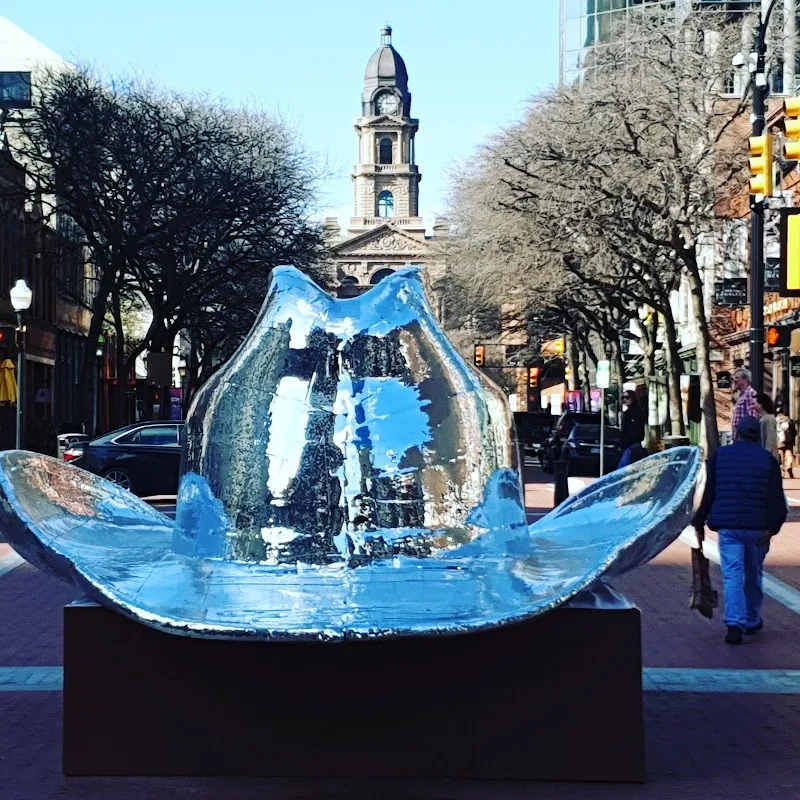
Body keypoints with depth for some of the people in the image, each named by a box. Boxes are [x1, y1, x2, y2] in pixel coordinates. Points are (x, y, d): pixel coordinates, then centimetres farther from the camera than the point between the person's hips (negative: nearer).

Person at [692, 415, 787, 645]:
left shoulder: (719, 456, 5)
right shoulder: (767, 459, 5)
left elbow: (708, 494, 5)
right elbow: (777, 498, -5)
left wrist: (699, 523, 11)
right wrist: (772, 527, -9)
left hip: (729, 526, -1)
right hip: (757, 528, 1)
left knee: (733, 576, -6)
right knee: (753, 575, 18)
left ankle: (735, 623, -22)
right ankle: (752, 621, 30)